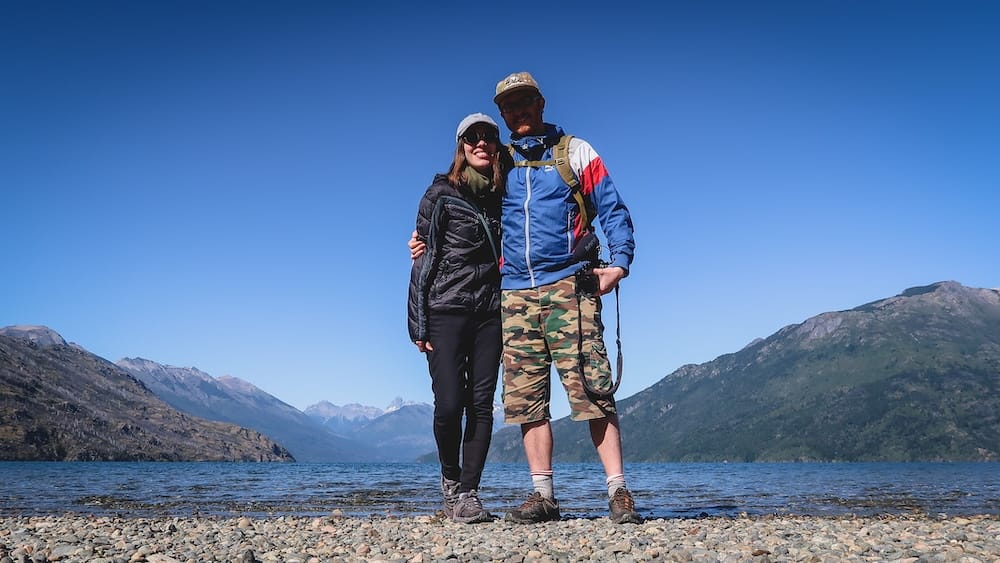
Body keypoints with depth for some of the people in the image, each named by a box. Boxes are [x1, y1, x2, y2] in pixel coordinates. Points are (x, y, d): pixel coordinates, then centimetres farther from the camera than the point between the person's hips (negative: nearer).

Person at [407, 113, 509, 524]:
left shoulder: (504, 197, 13)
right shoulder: (441, 194, 2)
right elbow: (423, 258, -2)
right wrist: (418, 323, -8)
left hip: (490, 312, 4)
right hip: (446, 309, -3)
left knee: (481, 404, -1)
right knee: (449, 404, -9)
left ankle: (467, 493, 8)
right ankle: (450, 478, 17)